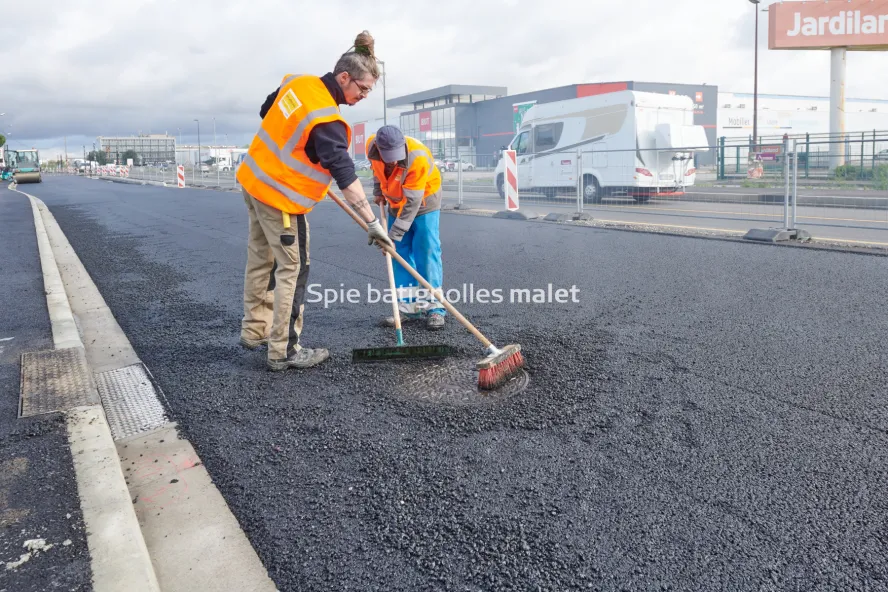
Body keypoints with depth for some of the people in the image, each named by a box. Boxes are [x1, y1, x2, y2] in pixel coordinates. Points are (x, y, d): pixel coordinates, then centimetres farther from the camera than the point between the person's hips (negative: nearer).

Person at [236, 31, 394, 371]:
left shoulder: (297, 82, 0)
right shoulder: (326, 120, -25)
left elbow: (266, 113, 17)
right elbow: (345, 175, -28)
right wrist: (372, 223, -27)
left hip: (255, 180, 9)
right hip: (280, 197, -9)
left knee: (261, 260, 18)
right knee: (292, 270, -2)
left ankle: (255, 331, 31)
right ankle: (284, 352, 3)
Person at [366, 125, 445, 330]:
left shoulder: (418, 158, -37)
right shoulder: (372, 145, -21)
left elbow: (411, 204, -34)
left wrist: (393, 236, -33)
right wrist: (378, 191, 3)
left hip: (423, 199, -5)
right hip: (396, 201, 5)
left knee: (427, 250, -11)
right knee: (401, 252, 1)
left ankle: (434, 307, -7)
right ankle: (410, 306, 6)